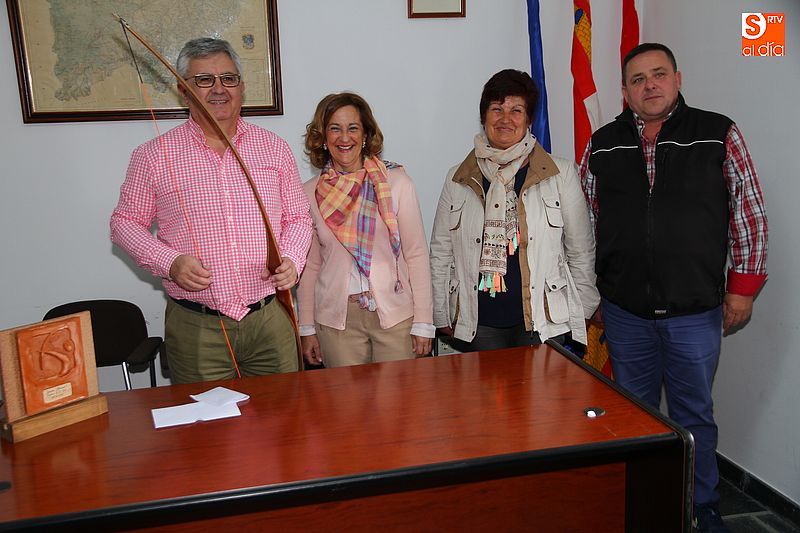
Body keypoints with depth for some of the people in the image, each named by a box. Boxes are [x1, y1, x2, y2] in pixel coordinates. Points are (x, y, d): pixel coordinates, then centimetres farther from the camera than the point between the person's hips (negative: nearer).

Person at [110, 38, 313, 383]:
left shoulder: (275, 149, 7)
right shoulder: (154, 156, 0)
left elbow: (297, 218, 12)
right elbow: (125, 222, 6)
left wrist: (291, 260, -7)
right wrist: (169, 262, -11)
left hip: (269, 320, 2)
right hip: (195, 328, -2)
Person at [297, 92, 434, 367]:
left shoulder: (396, 182, -2)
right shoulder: (310, 193, 4)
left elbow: (416, 254, -2)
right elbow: (309, 264, 9)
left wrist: (423, 322, -4)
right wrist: (307, 328, 7)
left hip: (395, 314, -1)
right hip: (336, 319, 2)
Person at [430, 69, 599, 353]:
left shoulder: (561, 173, 1)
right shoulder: (458, 179, 6)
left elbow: (581, 251, 7)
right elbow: (440, 252, 10)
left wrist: (580, 314, 9)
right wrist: (441, 316, 8)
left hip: (542, 320, -1)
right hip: (479, 322, 1)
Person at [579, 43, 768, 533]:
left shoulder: (719, 135, -2)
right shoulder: (602, 146, 5)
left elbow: (750, 216, 0)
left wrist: (742, 286, -2)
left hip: (695, 312, -2)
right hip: (624, 311, 2)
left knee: (695, 415, 11)